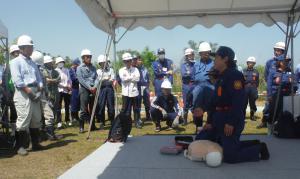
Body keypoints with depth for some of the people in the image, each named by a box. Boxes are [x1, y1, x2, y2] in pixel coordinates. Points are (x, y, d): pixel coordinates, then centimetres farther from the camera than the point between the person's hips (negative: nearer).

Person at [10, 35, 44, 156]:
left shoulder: (32, 63, 20)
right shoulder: (15, 62, -2)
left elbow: (39, 78, 18)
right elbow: (17, 80, -13)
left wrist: (39, 89, 0)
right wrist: (28, 90, -16)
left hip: (35, 93, 8)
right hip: (23, 93, -7)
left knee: (36, 119, 10)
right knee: (23, 120, -10)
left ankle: (35, 144, 20)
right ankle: (20, 146, -1)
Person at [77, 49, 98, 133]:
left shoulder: (93, 67, 14)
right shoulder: (80, 68, 0)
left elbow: (96, 78, 7)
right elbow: (81, 80, -9)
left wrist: (95, 87, -11)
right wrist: (90, 88, -15)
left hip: (93, 89, 5)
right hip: (84, 89, -5)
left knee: (92, 109, 9)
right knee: (84, 109, -7)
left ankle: (92, 126, 16)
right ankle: (81, 127, -1)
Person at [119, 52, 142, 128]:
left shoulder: (135, 69, 10)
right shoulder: (121, 70, 9)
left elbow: (137, 79, -6)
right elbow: (123, 78, -10)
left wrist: (128, 78, -7)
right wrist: (132, 77, -4)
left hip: (134, 92, 1)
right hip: (126, 92, -1)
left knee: (136, 109, 5)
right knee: (125, 109, -1)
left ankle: (137, 122, 13)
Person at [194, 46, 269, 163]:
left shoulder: (234, 75, -11)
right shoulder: (221, 77, 18)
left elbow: (238, 100, -22)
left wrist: (231, 122, -26)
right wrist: (210, 122, 11)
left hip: (231, 120, -10)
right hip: (218, 119, 10)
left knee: (230, 157, -15)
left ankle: (259, 149, 12)